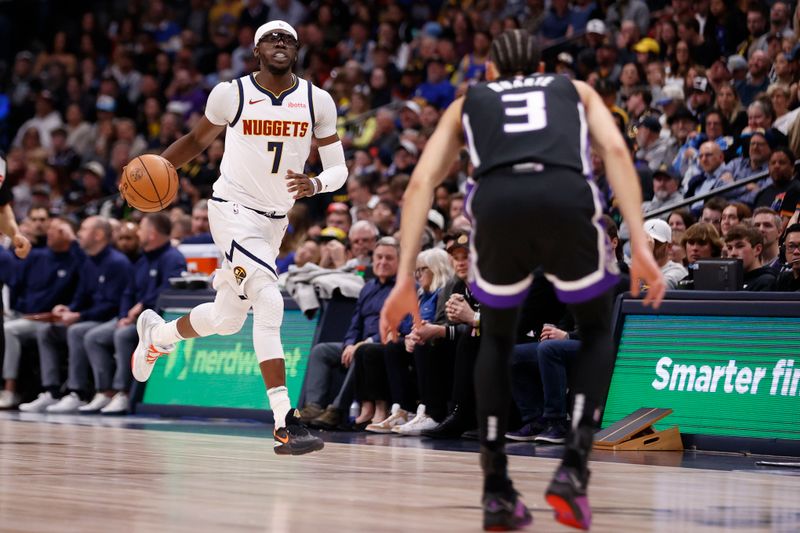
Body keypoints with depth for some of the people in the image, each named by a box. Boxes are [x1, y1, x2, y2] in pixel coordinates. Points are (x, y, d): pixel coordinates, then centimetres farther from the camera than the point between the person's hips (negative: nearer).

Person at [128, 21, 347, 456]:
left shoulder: (317, 102, -2)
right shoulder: (231, 94, -7)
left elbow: (338, 169, 0)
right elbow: (198, 140, 10)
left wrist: (314, 184, -22)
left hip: (275, 221, 5)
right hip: (234, 211, -5)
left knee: (226, 319, 17)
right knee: (269, 304, -24)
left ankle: (156, 334, 49)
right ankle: (285, 424, -28)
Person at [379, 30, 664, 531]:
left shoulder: (467, 102, 34)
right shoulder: (576, 89, 34)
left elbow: (422, 181, 19)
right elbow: (615, 150, 14)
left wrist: (405, 278, 15)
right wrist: (641, 245, 5)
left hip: (497, 203, 1)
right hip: (568, 199, -1)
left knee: (497, 338, 27)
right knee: (596, 330, 26)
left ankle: (497, 492, 19)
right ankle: (574, 468, 8)